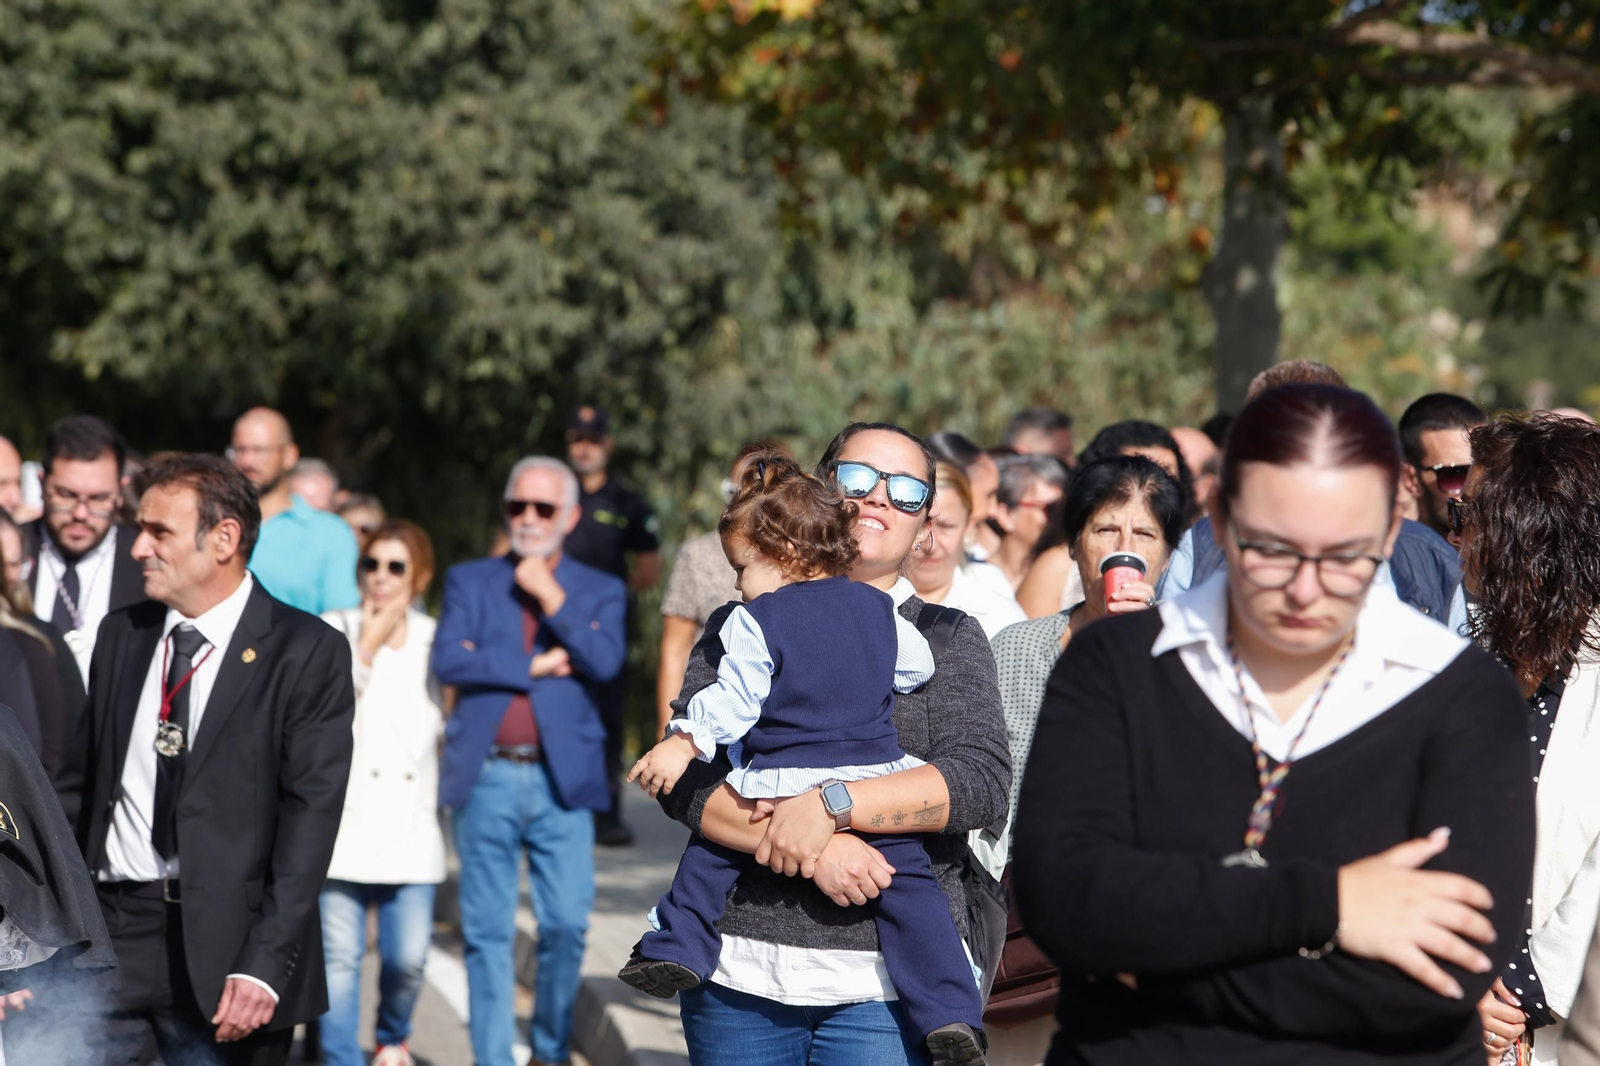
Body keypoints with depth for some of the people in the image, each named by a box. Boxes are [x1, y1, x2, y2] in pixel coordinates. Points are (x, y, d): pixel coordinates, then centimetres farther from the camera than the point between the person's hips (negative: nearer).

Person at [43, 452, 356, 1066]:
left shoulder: (307, 652, -5)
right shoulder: (121, 635, 12)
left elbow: (311, 815, -9)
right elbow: (78, 784, 15)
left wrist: (266, 964, -16)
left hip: (223, 947, -4)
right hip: (108, 930, 4)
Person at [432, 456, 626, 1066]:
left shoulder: (599, 592, 12)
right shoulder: (470, 582, 12)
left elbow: (605, 662, -7)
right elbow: (447, 660, -3)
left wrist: (550, 596, -7)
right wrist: (534, 666, -5)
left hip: (563, 779, 0)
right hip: (486, 779, 0)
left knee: (567, 925, -4)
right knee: (487, 930, 1)